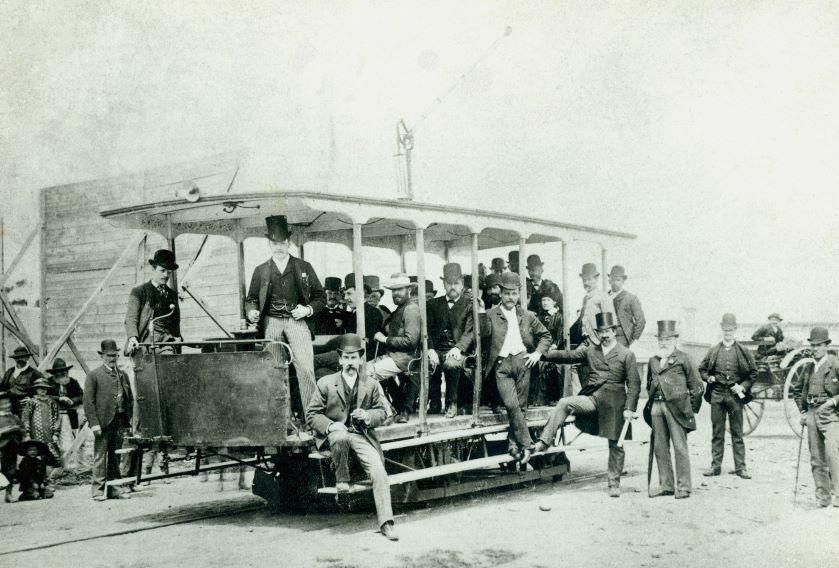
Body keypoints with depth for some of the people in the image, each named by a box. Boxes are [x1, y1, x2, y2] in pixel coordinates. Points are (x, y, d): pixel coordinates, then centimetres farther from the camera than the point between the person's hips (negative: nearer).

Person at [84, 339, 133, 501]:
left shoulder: (123, 375, 16)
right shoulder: (94, 375, -1)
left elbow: (130, 399, 19)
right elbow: (88, 401, -6)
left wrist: (129, 419, 9)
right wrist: (94, 423, -13)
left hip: (120, 422, 5)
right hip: (103, 421, -5)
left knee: (115, 457, 9)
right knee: (100, 457, -4)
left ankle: (113, 489, 14)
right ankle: (98, 490, -1)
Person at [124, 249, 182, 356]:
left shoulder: (172, 295, 22)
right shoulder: (138, 292, 9)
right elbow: (130, 318, 0)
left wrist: (177, 337, 10)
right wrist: (132, 338, -17)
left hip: (167, 342, 2)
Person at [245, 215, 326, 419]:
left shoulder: (303, 267, 11)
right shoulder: (261, 271, 13)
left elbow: (320, 296, 13)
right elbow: (251, 299, 16)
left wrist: (309, 309, -5)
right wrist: (252, 312, -6)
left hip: (297, 321, -1)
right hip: (271, 324, 2)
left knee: (305, 368, -13)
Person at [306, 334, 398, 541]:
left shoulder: (371, 385, 8)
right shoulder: (326, 383, 2)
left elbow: (382, 412, 13)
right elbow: (311, 414, 2)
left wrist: (368, 415, -10)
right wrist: (330, 425, -17)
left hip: (362, 435, 2)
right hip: (336, 432, -2)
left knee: (379, 471, -21)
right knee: (341, 437, -40)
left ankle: (386, 522, -18)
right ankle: (341, 479, -13)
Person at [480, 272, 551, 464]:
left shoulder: (528, 316, 18)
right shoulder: (490, 314, 10)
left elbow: (545, 336, 24)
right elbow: (484, 332, -4)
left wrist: (538, 353, 9)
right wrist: (480, 312, -17)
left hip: (522, 361, 2)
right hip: (501, 364, -2)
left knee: (520, 406, -2)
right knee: (512, 405, -18)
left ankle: (514, 443, 9)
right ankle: (525, 444, -11)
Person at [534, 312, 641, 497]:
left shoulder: (627, 355, 1)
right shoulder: (590, 350, 12)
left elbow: (634, 384, -2)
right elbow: (567, 355, 6)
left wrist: (629, 408, -11)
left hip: (614, 403, -2)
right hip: (591, 398, 3)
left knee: (615, 444, 2)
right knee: (564, 403, -22)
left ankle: (614, 484, 15)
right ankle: (544, 442, -24)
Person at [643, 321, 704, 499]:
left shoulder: (683, 359, 1)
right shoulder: (653, 361, 16)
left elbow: (697, 386, 2)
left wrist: (691, 408, 1)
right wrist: (652, 401, 15)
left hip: (675, 407, -6)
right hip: (656, 406, 6)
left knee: (680, 447, -5)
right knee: (660, 448, 7)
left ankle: (683, 487, -1)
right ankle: (666, 485, 14)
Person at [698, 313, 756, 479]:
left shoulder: (743, 351, 5)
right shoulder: (713, 351, 9)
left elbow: (753, 372, 6)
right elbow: (702, 369, 16)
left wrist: (743, 386, -7)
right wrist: (708, 378, -3)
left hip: (735, 395, -1)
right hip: (717, 394, 1)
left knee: (737, 433, 2)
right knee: (717, 432, 5)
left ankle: (740, 467, 6)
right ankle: (715, 465, 10)